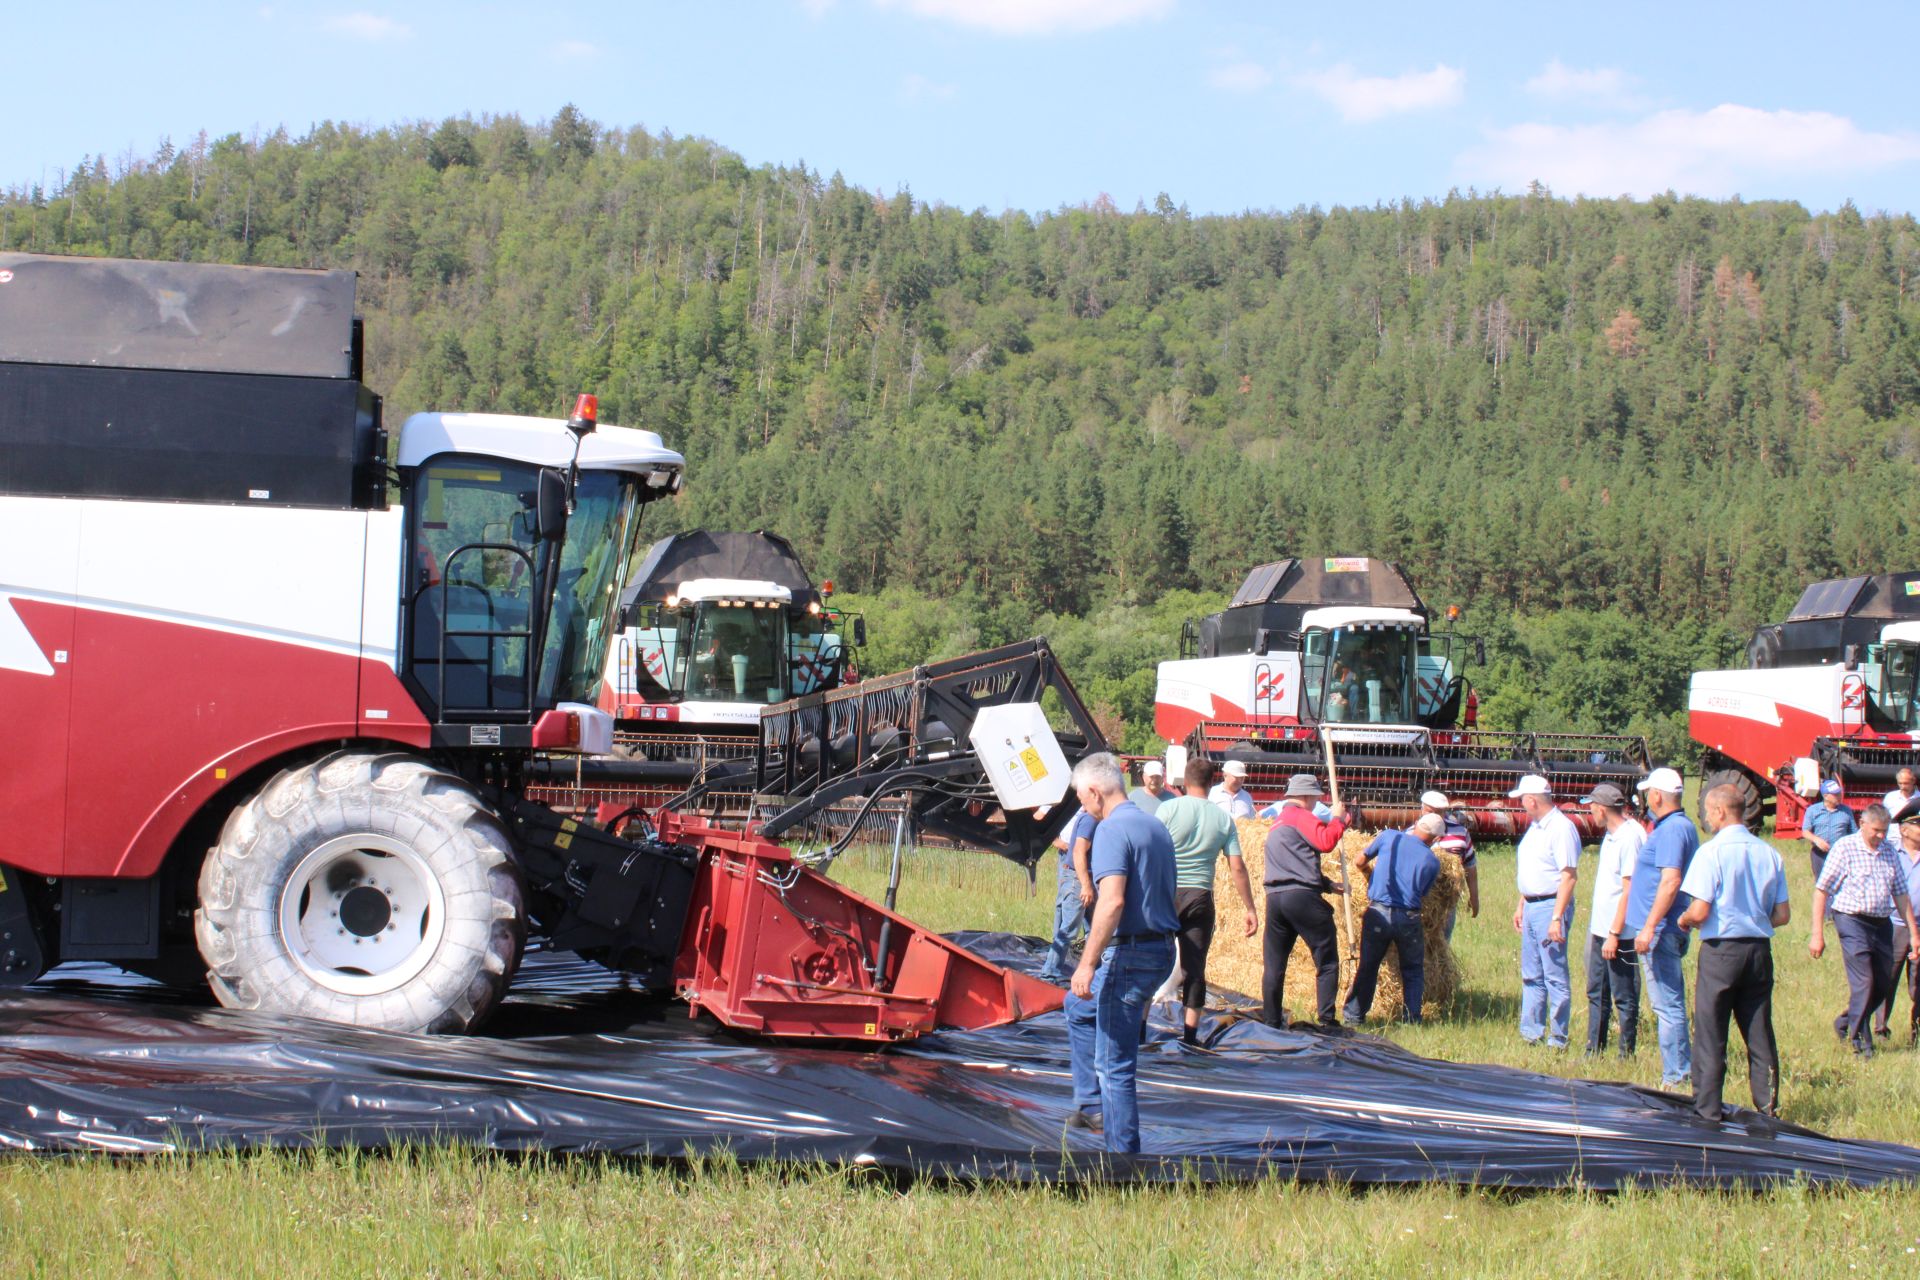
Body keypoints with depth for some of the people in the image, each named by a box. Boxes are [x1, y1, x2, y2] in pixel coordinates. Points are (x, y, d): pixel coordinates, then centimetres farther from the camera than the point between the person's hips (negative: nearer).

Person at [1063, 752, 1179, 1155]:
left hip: (1129, 954, -10)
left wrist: (1088, 963, -27)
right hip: (1161, 951, 10)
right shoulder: (1155, 827, 14)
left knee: (1114, 1063, -3)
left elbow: (1112, 900, -27)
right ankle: (1092, 1105, 31)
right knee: (1079, 1006, 30)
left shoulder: (1112, 829, -15)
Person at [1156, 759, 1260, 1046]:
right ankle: (1190, 1033, 8)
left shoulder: (1169, 809, -5)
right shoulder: (1223, 818, 3)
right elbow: (1237, 867, 2)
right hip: (1201, 898, 2)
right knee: (1195, 968, 8)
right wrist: (1250, 909, 8)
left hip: (1166, 894, -2)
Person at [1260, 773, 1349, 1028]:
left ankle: (1272, 1019, 11)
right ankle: (1326, 1018, -5)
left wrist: (1324, 883, 24)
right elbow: (1325, 841, -17)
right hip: (1302, 897, -8)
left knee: (1273, 965, 9)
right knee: (1327, 960, -1)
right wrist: (1337, 819, -1)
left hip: (1275, 898, 8)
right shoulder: (1301, 816, -3)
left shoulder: (1277, 823, 26)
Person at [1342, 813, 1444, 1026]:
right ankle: (1412, 1018, 13)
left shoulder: (1389, 837, 2)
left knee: (1367, 967, 12)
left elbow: (1361, 861, 12)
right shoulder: (1432, 862, 3)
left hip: (1378, 913, 1)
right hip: (1409, 918, -1)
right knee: (1413, 970, 15)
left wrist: (1371, 878, 32)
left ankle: (1354, 1015, 15)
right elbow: (1422, 895, 7)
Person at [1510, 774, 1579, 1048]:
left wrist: (1557, 918, -24)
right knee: (1531, 975, 13)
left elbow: (1568, 876, -20)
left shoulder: (1561, 828, -15)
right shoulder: (1535, 826, 15)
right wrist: (1520, 906, 20)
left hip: (1550, 906, -10)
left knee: (1555, 976, -5)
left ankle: (1558, 1039, -1)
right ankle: (1530, 1033, 19)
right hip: (1531, 907, 10)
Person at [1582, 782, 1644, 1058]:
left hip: (1619, 933, -10)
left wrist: (1614, 934, -21)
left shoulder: (1630, 836, -18)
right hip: (1601, 929, 10)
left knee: (1624, 997, 0)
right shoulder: (1611, 834, 11)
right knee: (1596, 994, 16)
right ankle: (1594, 1052, 24)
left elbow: (1629, 889, -21)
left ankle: (1627, 1056, 7)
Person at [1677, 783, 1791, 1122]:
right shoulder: (1769, 853, 3)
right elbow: (1782, 915, 6)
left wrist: (1683, 920, 4)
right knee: (1760, 1034, 10)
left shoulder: (1711, 852, -13)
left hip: (1720, 950, -5)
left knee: (1710, 1035, 3)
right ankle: (1768, 1109, 12)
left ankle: (1706, 1111, 4)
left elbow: (1699, 912, -17)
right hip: (1759, 950, 5)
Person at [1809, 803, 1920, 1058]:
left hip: (1882, 924, 6)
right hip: (1852, 921, -6)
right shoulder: (1844, 848, -6)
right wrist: (1817, 934, -10)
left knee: (1883, 985, 9)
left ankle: (1846, 1023, 31)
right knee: (1863, 982, -10)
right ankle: (1860, 1041, 1)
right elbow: (1821, 891, -7)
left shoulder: (1889, 852, 10)